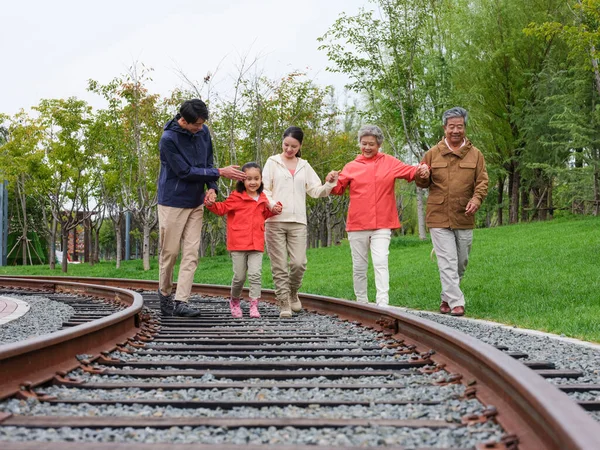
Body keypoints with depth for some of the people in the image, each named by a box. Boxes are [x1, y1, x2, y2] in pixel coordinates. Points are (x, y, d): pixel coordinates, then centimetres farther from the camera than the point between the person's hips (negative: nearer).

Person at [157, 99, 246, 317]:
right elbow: (185, 172, -19)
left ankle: (180, 302, -1)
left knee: (191, 254, -1)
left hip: (196, 203, 6)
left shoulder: (203, 132, 1)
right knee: (170, 252, 2)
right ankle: (165, 296, 21)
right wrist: (220, 173, -18)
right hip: (173, 202, -5)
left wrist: (212, 187, -6)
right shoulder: (168, 139, -18)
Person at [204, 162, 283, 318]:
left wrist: (273, 211, 10)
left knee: (255, 274, -8)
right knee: (239, 277, 4)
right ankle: (234, 301, 28)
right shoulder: (236, 197, -1)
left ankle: (254, 305, -5)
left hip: (256, 245, 3)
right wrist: (211, 204, -15)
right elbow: (222, 208, 3)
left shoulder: (262, 199, 12)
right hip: (238, 244, -3)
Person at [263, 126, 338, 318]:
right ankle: (284, 304, 4)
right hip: (275, 221, -2)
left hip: (298, 222, 2)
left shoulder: (305, 166, 16)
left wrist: (329, 184, -6)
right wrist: (271, 203, -16)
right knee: (279, 265, -4)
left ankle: (292, 294, 19)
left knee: (299, 263, -8)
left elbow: (316, 191, 13)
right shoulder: (273, 162, 9)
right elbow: (264, 188, 3)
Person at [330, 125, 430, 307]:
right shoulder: (351, 167, 8)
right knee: (359, 267, 8)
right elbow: (338, 188, 8)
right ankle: (362, 304, 20)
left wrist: (421, 169, -16)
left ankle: (383, 304, -19)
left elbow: (409, 171, 5)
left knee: (381, 263, -15)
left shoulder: (389, 163, 8)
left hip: (382, 225, -1)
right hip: (357, 225, 2)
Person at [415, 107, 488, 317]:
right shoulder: (432, 154, 5)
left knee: (461, 262, 11)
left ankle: (447, 297, 29)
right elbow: (423, 183, 10)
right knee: (447, 262, -8)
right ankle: (456, 303, -8)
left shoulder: (475, 154, 6)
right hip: (439, 219, -2)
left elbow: (482, 182, 4)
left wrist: (476, 199, -15)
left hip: (464, 219, 2)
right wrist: (421, 178, -14)